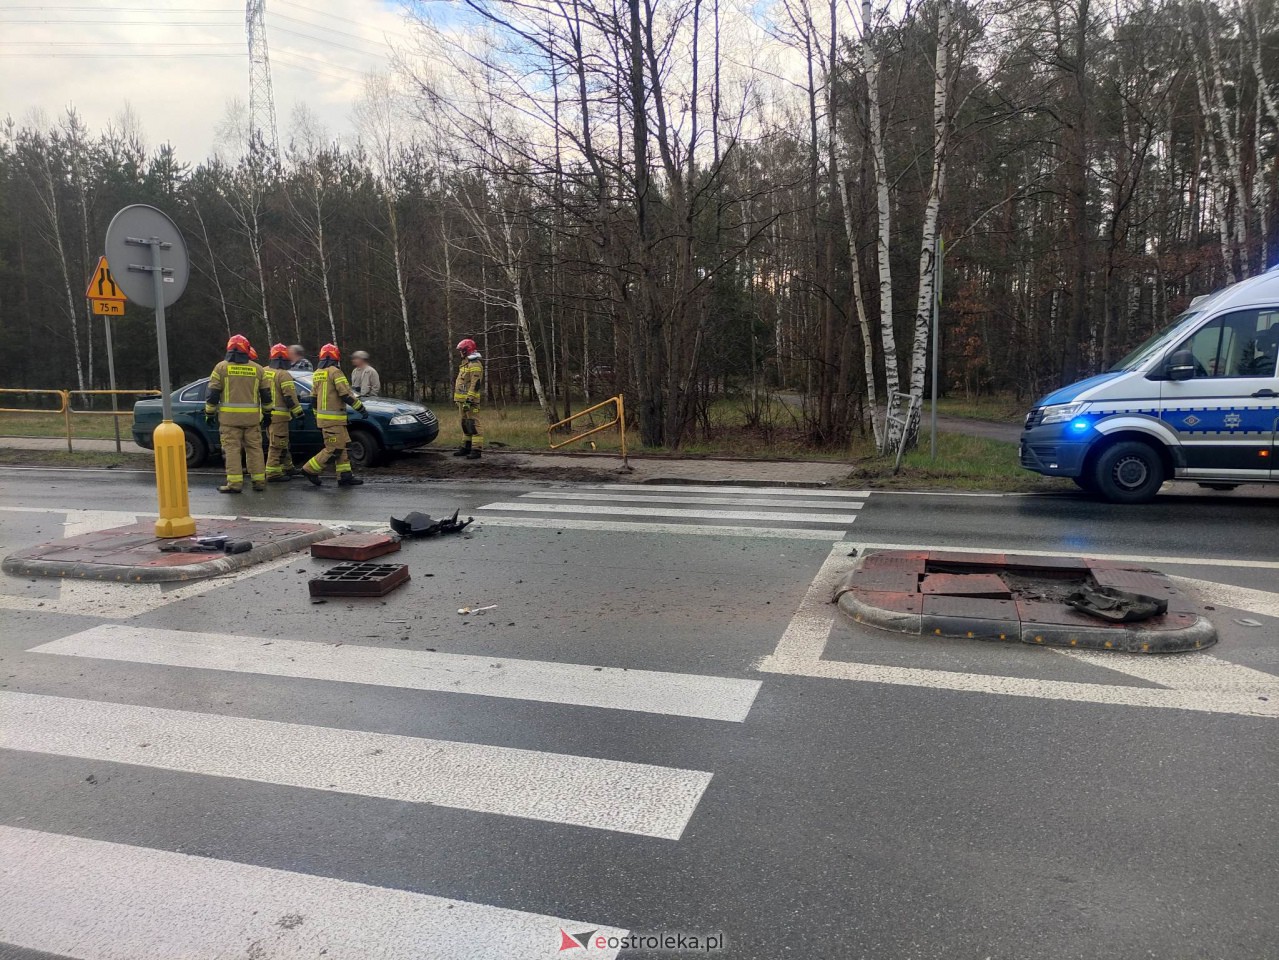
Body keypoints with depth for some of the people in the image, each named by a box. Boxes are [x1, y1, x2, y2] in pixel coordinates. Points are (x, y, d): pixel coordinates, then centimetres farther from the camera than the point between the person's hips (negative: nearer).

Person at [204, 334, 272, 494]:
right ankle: (259, 480, 10)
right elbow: (266, 393, 11)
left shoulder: (221, 367, 0)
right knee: (254, 448, 9)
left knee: (232, 449, -1)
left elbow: (212, 392, -1)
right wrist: (268, 412, 21)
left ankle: (235, 482, -6)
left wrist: (209, 413, 5)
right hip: (252, 417, 2)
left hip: (229, 416, -2)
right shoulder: (257, 369, 7)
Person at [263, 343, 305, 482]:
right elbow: (290, 396, -16)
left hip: (265, 413, 8)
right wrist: (298, 412, -9)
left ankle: (287, 468, 27)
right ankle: (273, 473, -4)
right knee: (277, 445, -4)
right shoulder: (284, 375, -12)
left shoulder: (263, 372, 12)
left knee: (280, 444, 18)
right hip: (279, 415, -8)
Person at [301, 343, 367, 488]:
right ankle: (310, 470, 0)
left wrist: (317, 417, 25)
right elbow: (346, 394, -17)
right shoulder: (335, 372, -11)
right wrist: (360, 408, -8)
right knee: (333, 449, -4)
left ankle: (345, 476, 9)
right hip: (334, 418, -9)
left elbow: (313, 398, 18)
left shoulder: (317, 374, 15)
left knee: (342, 447, 11)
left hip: (323, 416, 9)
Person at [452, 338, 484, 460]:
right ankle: (466, 447, 21)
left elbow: (475, 384, -21)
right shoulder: (465, 364, 20)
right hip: (462, 399, 10)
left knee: (473, 425, -11)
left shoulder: (475, 365, -13)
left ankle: (476, 450, -12)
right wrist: (458, 399, 23)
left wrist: (469, 400, -25)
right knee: (465, 425, 14)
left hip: (470, 400, -10)